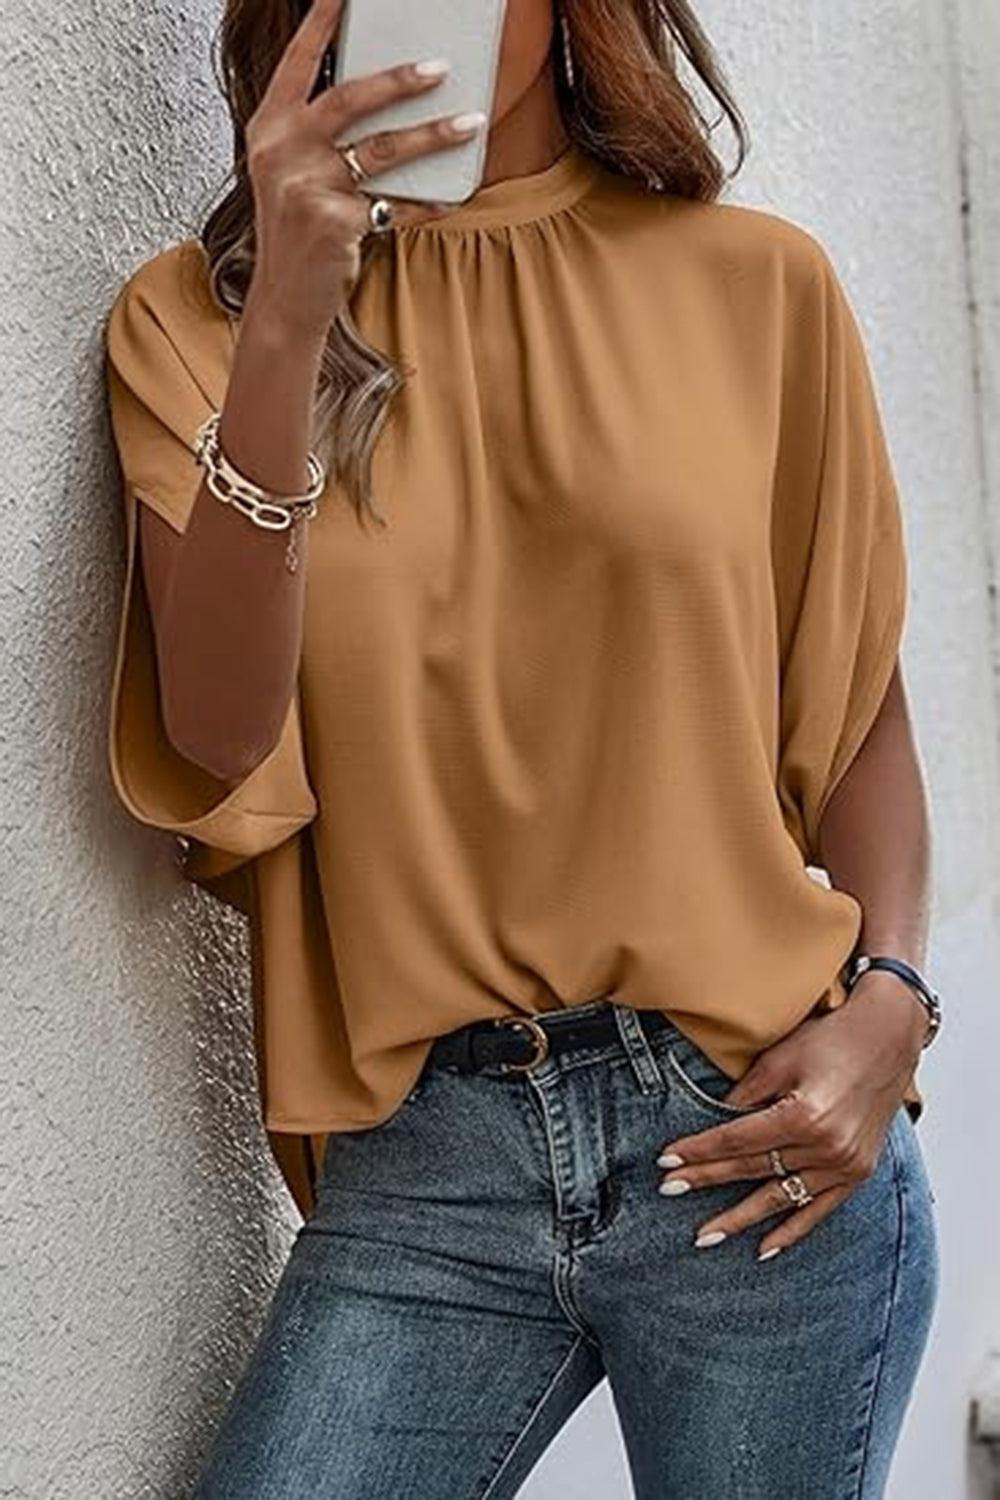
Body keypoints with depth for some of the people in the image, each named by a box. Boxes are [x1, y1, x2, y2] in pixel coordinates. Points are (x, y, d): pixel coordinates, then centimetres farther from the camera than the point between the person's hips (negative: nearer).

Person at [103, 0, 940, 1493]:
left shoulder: (756, 281, 3)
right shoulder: (197, 313, 4)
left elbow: (862, 705, 8)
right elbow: (217, 739, -9)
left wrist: (886, 1004, -8)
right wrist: (288, 320, -19)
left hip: (758, 1136, 0)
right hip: (422, 1156, 0)